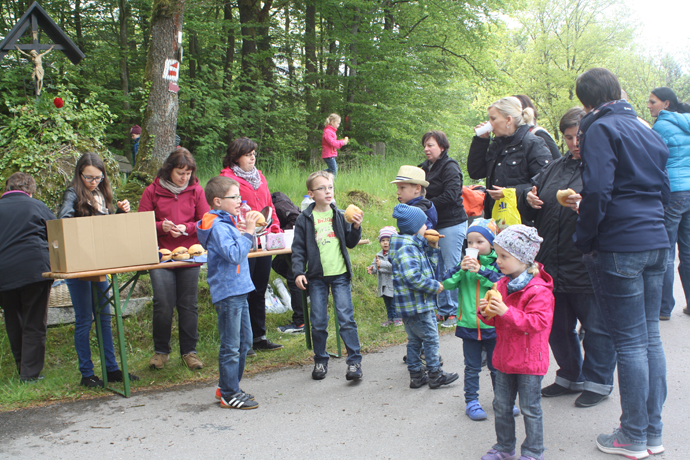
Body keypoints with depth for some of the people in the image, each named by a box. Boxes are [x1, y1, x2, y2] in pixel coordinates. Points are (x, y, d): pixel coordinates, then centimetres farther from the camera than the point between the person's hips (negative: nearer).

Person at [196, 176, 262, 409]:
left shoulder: (227, 223, 14)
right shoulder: (218, 227, -17)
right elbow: (234, 254, -26)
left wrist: (247, 231, 10)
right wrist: (248, 232, -23)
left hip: (239, 291, 10)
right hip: (227, 292, -10)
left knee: (245, 341, 17)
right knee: (231, 346, -2)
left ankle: (227, 387, 28)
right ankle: (229, 395, 8)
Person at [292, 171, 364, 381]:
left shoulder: (340, 215, 5)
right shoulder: (305, 219, 1)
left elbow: (351, 243, 8)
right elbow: (298, 249, 3)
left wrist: (356, 227, -8)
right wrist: (298, 272, -7)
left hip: (340, 275, 0)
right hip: (317, 277, 0)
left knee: (346, 318, -6)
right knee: (318, 322, 6)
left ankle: (354, 361, 3)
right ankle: (320, 361, 22)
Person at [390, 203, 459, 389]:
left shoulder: (415, 246, 14)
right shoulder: (406, 248, -19)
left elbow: (428, 268, 23)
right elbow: (411, 276, -29)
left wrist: (433, 249, 13)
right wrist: (434, 286, -20)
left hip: (409, 305, 11)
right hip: (416, 304, -11)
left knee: (415, 340, 15)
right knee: (431, 337, 0)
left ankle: (416, 374, 23)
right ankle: (435, 374, 9)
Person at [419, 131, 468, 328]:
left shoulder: (450, 167, -10)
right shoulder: (426, 168, 15)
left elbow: (450, 195, -20)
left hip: (451, 224, -8)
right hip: (433, 224, 8)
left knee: (452, 269, -3)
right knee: (437, 269, 10)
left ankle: (455, 312, 6)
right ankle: (444, 310, 20)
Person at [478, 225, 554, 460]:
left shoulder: (539, 290, -18)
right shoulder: (502, 285, 6)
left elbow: (538, 322, -26)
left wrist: (507, 312, -31)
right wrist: (486, 313, -8)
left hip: (529, 359, -7)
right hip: (505, 358, 7)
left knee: (530, 409, 5)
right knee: (501, 405, 15)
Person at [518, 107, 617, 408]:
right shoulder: (555, 168, 15)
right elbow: (529, 209, 22)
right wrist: (529, 201, 0)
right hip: (552, 265, 7)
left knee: (596, 327, 5)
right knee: (558, 326, 17)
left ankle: (598, 382, 22)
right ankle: (570, 377, 34)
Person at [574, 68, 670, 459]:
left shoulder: (600, 129, -8)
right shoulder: (646, 131, 16)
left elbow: (598, 192, -19)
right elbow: (665, 190, 20)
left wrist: (585, 240, -9)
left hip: (619, 247, -8)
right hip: (656, 242, 8)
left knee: (630, 342, -1)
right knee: (651, 336, 13)